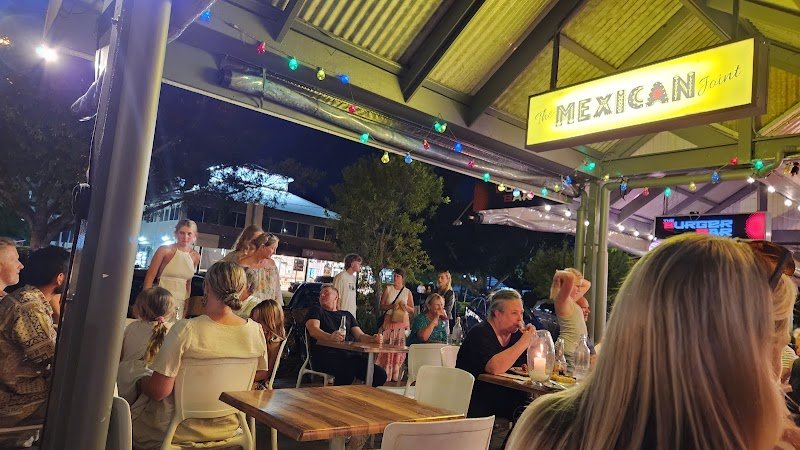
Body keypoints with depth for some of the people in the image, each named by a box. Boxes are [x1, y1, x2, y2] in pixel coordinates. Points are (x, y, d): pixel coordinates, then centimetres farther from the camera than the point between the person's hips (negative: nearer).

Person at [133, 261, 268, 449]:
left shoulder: (185, 330, -27)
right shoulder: (256, 331, -14)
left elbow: (159, 391, -23)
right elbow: (261, 374, 3)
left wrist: (141, 382, -1)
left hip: (181, 430, -5)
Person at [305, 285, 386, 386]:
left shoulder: (347, 315, 28)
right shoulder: (316, 310, 15)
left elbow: (360, 336, 20)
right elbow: (313, 330, -5)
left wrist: (372, 339, -4)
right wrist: (330, 337, -28)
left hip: (349, 354, 5)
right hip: (325, 354, -4)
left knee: (380, 374, -17)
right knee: (347, 373, -36)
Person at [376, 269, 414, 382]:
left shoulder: (408, 292, 8)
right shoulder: (388, 289, 7)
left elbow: (412, 310, 11)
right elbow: (381, 306, 3)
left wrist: (406, 307, -9)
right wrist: (391, 306, -14)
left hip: (402, 322, 1)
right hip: (388, 321, -1)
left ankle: (395, 376, 6)